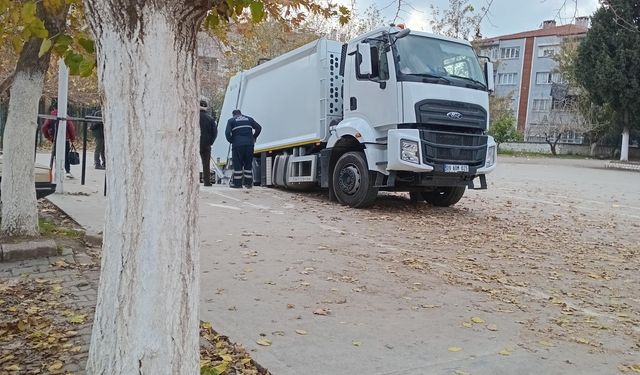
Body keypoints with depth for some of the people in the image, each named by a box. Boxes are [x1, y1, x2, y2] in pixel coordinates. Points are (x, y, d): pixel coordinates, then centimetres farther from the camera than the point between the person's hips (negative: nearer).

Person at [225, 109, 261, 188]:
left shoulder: (231, 120, 8)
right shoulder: (249, 119, 17)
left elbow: (227, 132, -6)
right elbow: (259, 128, 13)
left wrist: (231, 141, 8)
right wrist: (254, 138, 19)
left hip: (237, 145, -3)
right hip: (249, 144, 3)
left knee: (237, 164, 2)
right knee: (248, 164, 11)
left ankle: (237, 183, 3)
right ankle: (248, 183, 12)